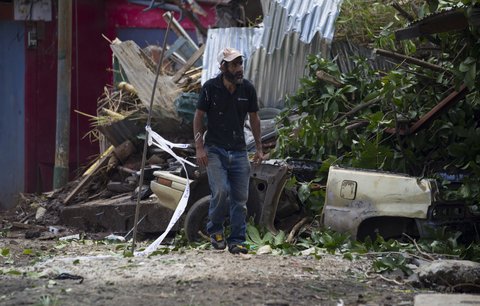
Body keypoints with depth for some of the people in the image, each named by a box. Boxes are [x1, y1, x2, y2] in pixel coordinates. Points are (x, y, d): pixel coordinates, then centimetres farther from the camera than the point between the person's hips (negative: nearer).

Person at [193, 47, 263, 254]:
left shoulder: (247, 89, 1)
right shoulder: (210, 88, -7)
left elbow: (254, 118, 12)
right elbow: (198, 117, -1)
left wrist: (259, 148, 10)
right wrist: (199, 148, -8)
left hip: (239, 150, 3)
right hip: (215, 150, -3)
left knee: (240, 198, 1)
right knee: (221, 191, -18)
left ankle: (237, 241, 9)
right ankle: (215, 230, 6)